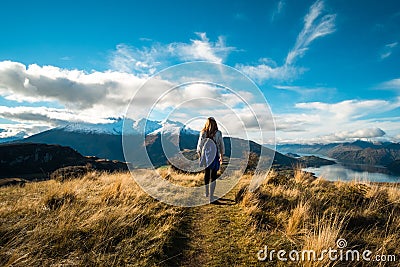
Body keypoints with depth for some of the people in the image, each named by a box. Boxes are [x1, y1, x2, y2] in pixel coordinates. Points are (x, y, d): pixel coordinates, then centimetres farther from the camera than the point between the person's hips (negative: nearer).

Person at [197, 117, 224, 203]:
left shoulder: (202, 133, -6)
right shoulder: (218, 133, -10)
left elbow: (199, 146, 0)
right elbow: (221, 146, -3)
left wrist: (200, 157, 13)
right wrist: (221, 157, 10)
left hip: (205, 157, 3)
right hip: (215, 157, -3)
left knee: (206, 174, 20)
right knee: (213, 176, 5)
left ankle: (207, 193, 37)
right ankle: (211, 197, 9)